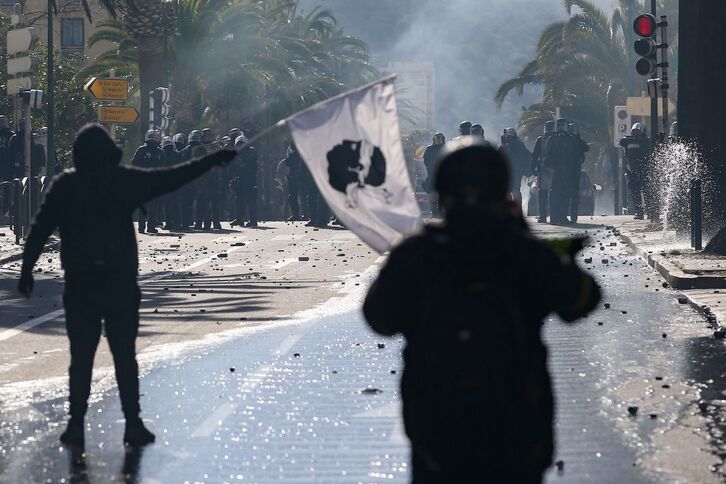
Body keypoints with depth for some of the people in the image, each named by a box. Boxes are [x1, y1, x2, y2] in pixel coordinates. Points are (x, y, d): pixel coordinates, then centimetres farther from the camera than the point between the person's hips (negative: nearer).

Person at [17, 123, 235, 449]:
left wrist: (27, 271, 2)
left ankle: (76, 424, 0)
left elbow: (40, 230, -1)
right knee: (124, 356, 5)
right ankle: (133, 424, 1)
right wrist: (213, 161, 11)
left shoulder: (65, 186, 1)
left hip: (80, 286, 1)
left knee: (81, 356, 6)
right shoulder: (124, 180, -1)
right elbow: (172, 178, 2)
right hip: (120, 285, -1)